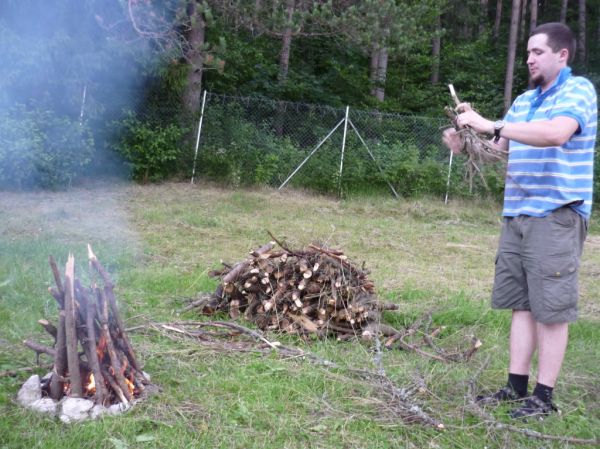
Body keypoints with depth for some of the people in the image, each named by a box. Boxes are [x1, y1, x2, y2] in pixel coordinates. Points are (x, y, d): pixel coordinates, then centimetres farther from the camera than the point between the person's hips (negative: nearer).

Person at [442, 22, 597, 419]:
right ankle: (517, 386, 18)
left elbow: (556, 134, -27)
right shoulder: (524, 101, 17)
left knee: (551, 309, -1)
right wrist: (467, 146, -4)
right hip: (517, 214, 7)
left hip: (557, 216, -7)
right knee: (522, 304, 10)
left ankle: (544, 396, 7)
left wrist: (491, 125, -29)